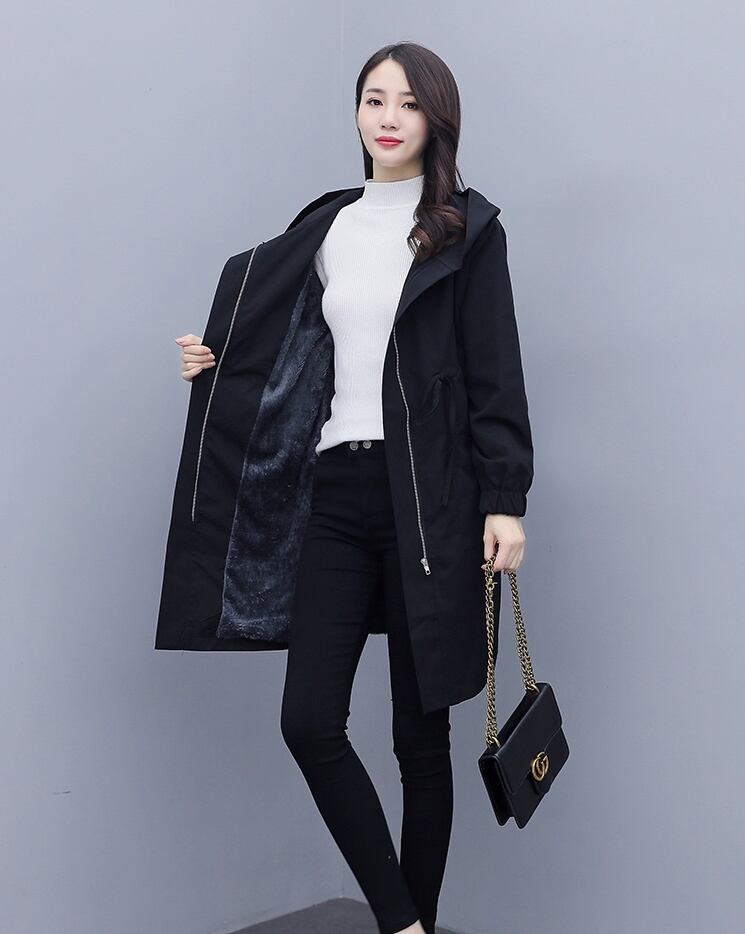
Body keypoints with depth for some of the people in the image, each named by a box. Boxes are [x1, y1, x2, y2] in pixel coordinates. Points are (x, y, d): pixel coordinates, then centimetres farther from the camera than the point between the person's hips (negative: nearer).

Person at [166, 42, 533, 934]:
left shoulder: (467, 231, 1)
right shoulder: (330, 230, 14)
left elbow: (495, 376, -4)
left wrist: (505, 500, -12)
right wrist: (222, 365, 7)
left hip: (428, 497, -4)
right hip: (337, 492, 4)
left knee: (420, 733, 4)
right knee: (310, 720, -4)